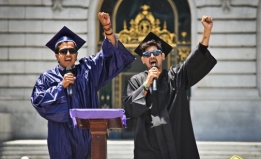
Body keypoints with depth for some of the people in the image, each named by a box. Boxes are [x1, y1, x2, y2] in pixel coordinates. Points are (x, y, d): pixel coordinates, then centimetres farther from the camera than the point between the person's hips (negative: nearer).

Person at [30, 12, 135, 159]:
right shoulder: (48, 78, 7)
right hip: (62, 137, -2)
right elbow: (38, 101, -4)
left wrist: (107, 28, -11)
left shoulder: (87, 69, 12)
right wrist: (61, 86, -9)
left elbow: (109, 53, 3)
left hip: (87, 133, 2)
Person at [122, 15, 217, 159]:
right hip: (148, 144, -1)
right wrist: (146, 84, -9)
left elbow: (198, 58, -4)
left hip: (177, 142, 1)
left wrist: (207, 30, -15)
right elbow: (129, 107, -4)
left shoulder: (175, 76, 9)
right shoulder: (136, 81, 9)